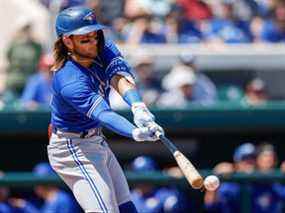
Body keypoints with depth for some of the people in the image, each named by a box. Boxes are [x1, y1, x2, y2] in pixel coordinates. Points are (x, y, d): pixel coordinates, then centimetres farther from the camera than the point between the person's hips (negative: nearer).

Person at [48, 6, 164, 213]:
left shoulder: (104, 50, -7)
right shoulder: (70, 81, -31)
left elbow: (121, 77, -25)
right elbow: (102, 113, -43)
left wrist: (138, 107, -46)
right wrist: (136, 132, -61)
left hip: (97, 141, 9)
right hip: (73, 149, -9)